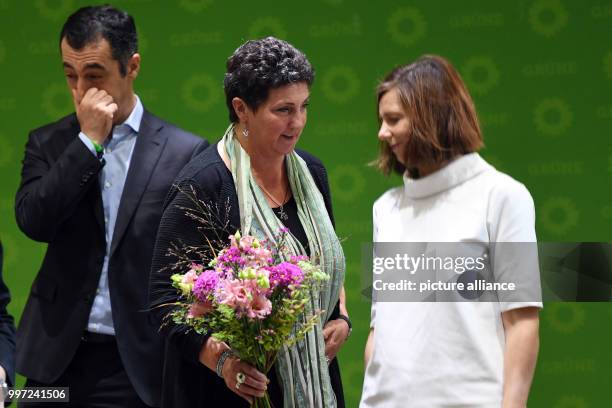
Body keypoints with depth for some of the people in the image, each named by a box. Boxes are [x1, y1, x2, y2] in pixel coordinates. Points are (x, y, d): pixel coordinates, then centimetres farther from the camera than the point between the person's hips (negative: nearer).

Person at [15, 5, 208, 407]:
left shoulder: (184, 152, 0)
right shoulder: (48, 143, 8)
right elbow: (33, 221, -8)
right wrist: (88, 140, -10)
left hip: (140, 363, -2)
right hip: (57, 358, 2)